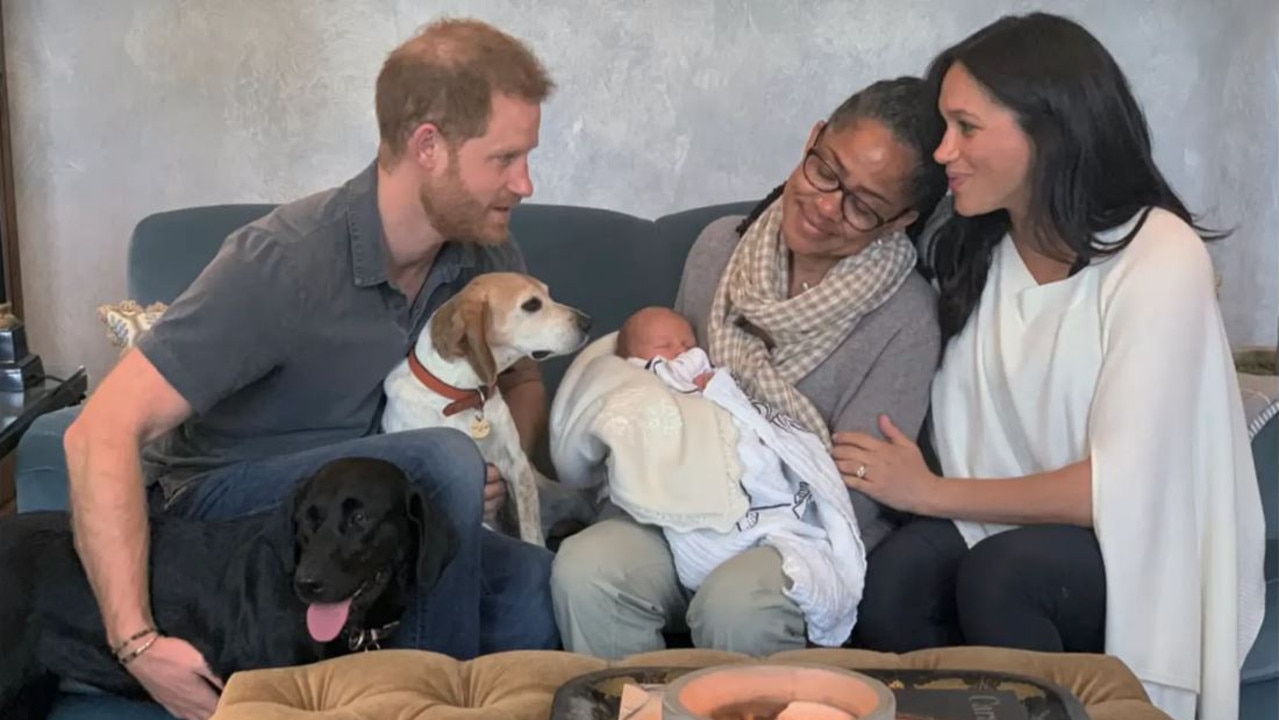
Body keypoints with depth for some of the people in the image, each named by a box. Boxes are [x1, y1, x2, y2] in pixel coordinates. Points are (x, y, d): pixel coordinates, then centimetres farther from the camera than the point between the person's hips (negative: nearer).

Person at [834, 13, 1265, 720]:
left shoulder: (1160, 258, -19)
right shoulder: (974, 249, 3)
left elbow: (1116, 488, -21)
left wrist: (932, 494, -15)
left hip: (1150, 550, -4)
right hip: (1017, 520, 5)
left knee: (1001, 573, -33)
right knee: (888, 583, -25)